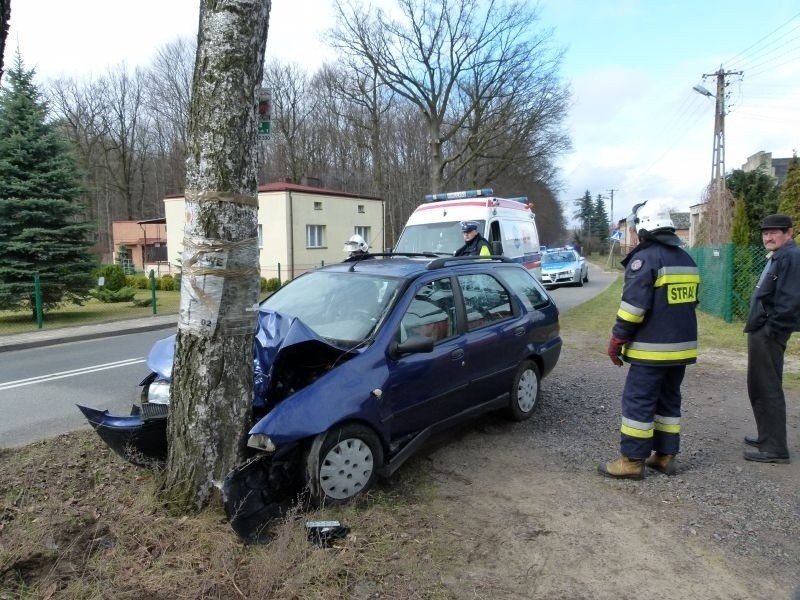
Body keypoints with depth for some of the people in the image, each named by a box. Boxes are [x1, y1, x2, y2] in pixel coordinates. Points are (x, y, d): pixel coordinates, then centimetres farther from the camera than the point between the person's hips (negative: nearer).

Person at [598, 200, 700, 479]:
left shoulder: (645, 258, -14)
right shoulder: (686, 260, 15)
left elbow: (633, 305, -19)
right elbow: (690, 302, 20)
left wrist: (617, 340, -12)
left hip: (652, 349, -9)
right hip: (682, 347, 9)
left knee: (638, 402, -3)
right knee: (669, 401, 16)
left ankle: (632, 461, 1)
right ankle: (665, 456, 22)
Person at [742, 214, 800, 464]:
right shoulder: (776, 258, 17)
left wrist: (771, 329, -20)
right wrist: (756, 326, 15)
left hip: (769, 335, -10)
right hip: (761, 333, 10)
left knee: (767, 390, -4)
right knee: (758, 388, 18)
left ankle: (775, 448, 4)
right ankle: (767, 437, 30)